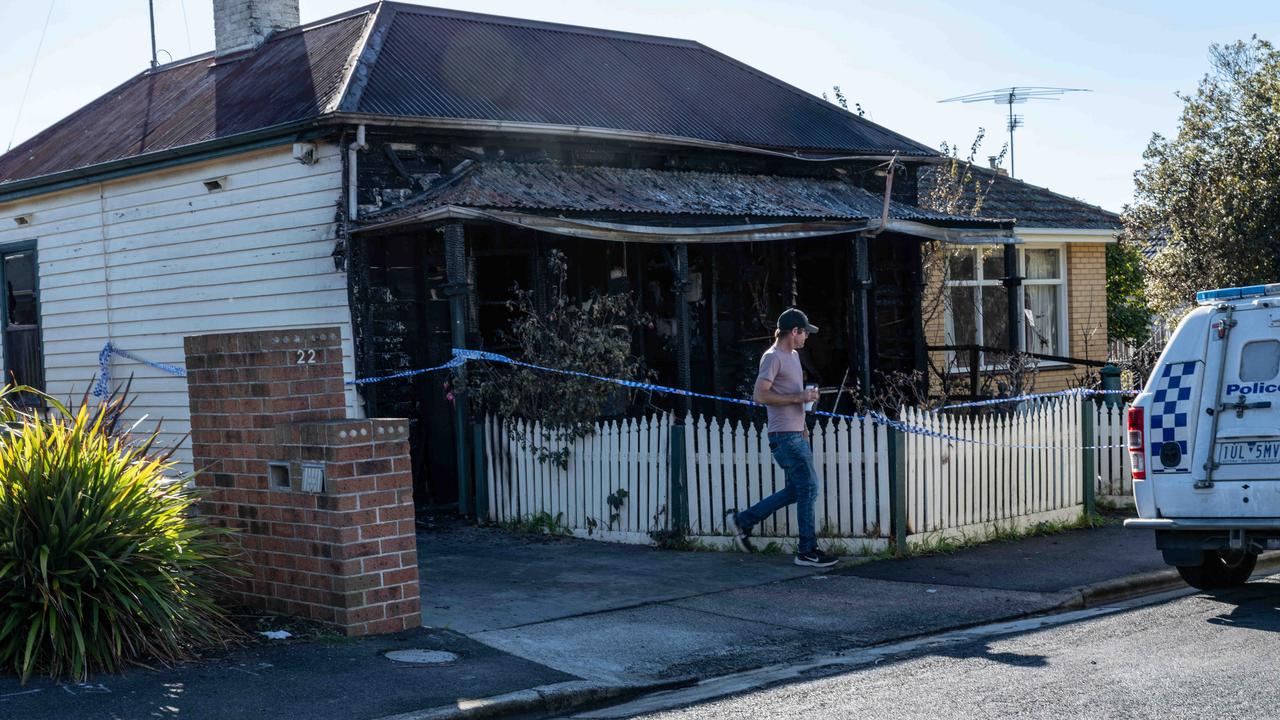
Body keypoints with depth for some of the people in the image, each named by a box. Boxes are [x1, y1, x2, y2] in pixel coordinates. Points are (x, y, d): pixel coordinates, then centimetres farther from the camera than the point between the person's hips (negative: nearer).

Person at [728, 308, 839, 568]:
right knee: (808, 489, -8)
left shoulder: (793, 356, 18)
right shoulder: (773, 357, -13)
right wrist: (799, 397, -20)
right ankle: (807, 551, 0)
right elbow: (760, 395, -21)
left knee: (796, 491, 12)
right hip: (784, 436, -10)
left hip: (796, 436, 10)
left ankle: (743, 520, 20)